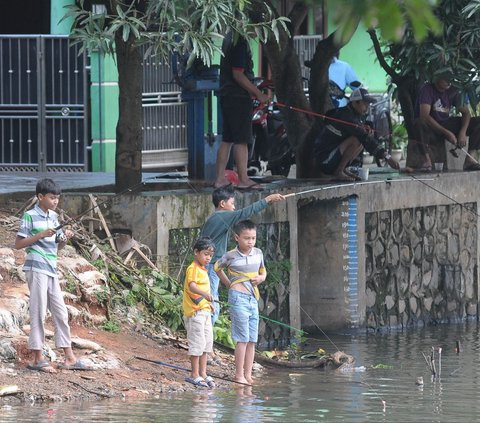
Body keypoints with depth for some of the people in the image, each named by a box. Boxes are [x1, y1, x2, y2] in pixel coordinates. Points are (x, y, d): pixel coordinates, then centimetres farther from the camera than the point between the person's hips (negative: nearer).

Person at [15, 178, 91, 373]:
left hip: (51, 269, 7)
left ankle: (69, 358, 9)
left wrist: (65, 238, -1)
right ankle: (38, 359, -4)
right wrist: (41, 235, -17)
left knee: (60, 312, 7)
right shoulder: (30, 216, -6)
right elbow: (18, 243, -8)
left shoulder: (54, 217, 14)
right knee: (38, 312, -6)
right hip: (36, 268, -7)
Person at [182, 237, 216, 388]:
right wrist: (204, 294, -46)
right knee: (197, 342, -8)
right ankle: (195, 375, -4)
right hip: (195, 311, -10)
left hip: (204, 311, 10)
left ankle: (203, 374, 19)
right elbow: (192, 286, -30)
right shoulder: (193, 268, -13)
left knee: (206, 342, 13)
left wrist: (208, 303, 34)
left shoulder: (202, 269, 18)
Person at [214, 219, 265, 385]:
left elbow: (263, 272, 22)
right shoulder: (231, 256, -5)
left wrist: (260, 278, 0)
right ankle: (239, 374, -5)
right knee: (243, 338, -9)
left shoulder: (258, 253, 8)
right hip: (238, 297, -6)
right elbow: (217, 267, 14)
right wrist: (228, 283, 8)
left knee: (252, 339, 6)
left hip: (253, 298, 6)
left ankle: (248, 374, 12)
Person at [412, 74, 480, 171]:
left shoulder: (453, 92, 3)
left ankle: (469, 159, -17)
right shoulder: (427, 89, -15)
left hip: (446, 125, 5)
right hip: (431, 129, -5)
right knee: (419, 123, -42)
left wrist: (463, 132, -18)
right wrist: (447, 133, -30)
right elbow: (424, 116, -26)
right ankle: (426, 158, -24)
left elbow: (465, 112, 2)